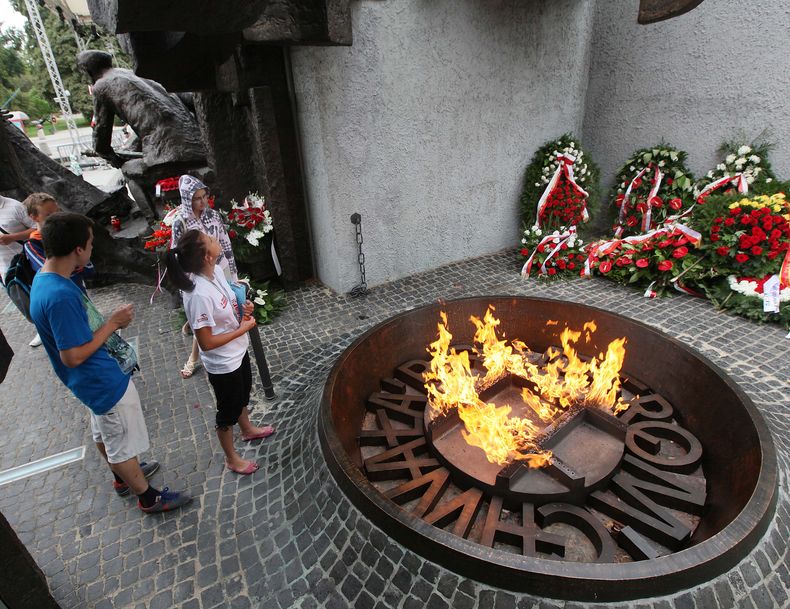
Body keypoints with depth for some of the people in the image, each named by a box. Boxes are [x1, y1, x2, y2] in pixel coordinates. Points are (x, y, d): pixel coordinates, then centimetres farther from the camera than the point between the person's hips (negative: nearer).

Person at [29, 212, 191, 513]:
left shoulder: (44, 279, -1)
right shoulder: (60, 295, -32)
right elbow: (73, 356, -28)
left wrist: (109, 324, 1)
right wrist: (112, 324, -20)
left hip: (94, 379, 10)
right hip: (103, 382, -10)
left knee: (104, 432, 28)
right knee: (123, 444, 9)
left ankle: (123, 476, 50)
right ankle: (148, 496, 29)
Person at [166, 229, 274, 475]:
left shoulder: (217, 270, -9)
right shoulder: (199, 295, -35)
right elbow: (206, 342, -28)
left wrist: (244, 308, -10)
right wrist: (244, 328, -21)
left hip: (238, 352, 8)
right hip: (223, 364, -8)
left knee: (242, 396, 31)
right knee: (228, 410, 15)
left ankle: (248, 429, 59)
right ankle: (232, 459, 41)